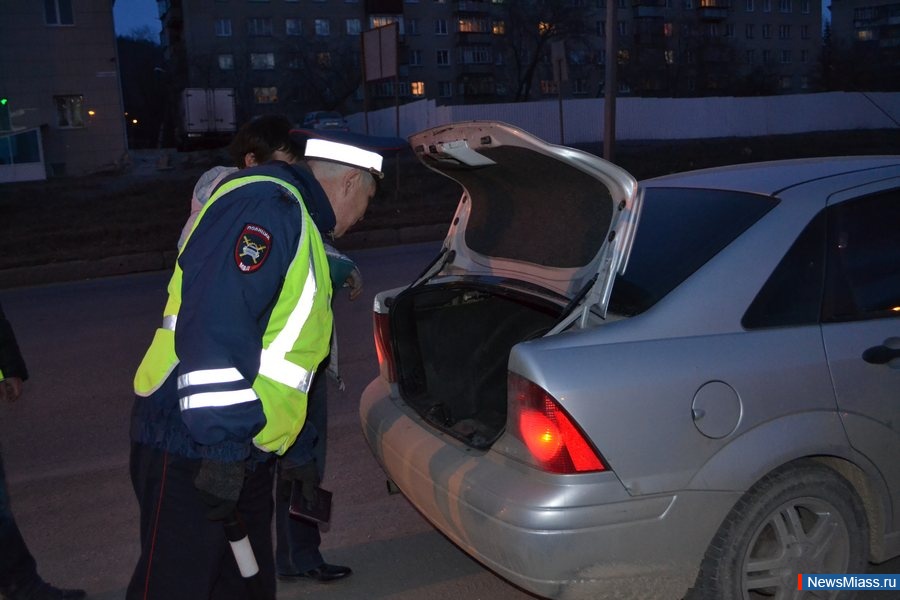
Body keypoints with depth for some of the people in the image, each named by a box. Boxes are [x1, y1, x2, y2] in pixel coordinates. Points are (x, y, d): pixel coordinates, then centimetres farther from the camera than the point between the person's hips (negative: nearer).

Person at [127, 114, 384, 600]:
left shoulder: (294, 214, 19)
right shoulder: (268, 204, -16)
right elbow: (214, 324, -28)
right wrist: (220, 442, -28)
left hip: (239, 452, 10)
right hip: (193, 450, -10)